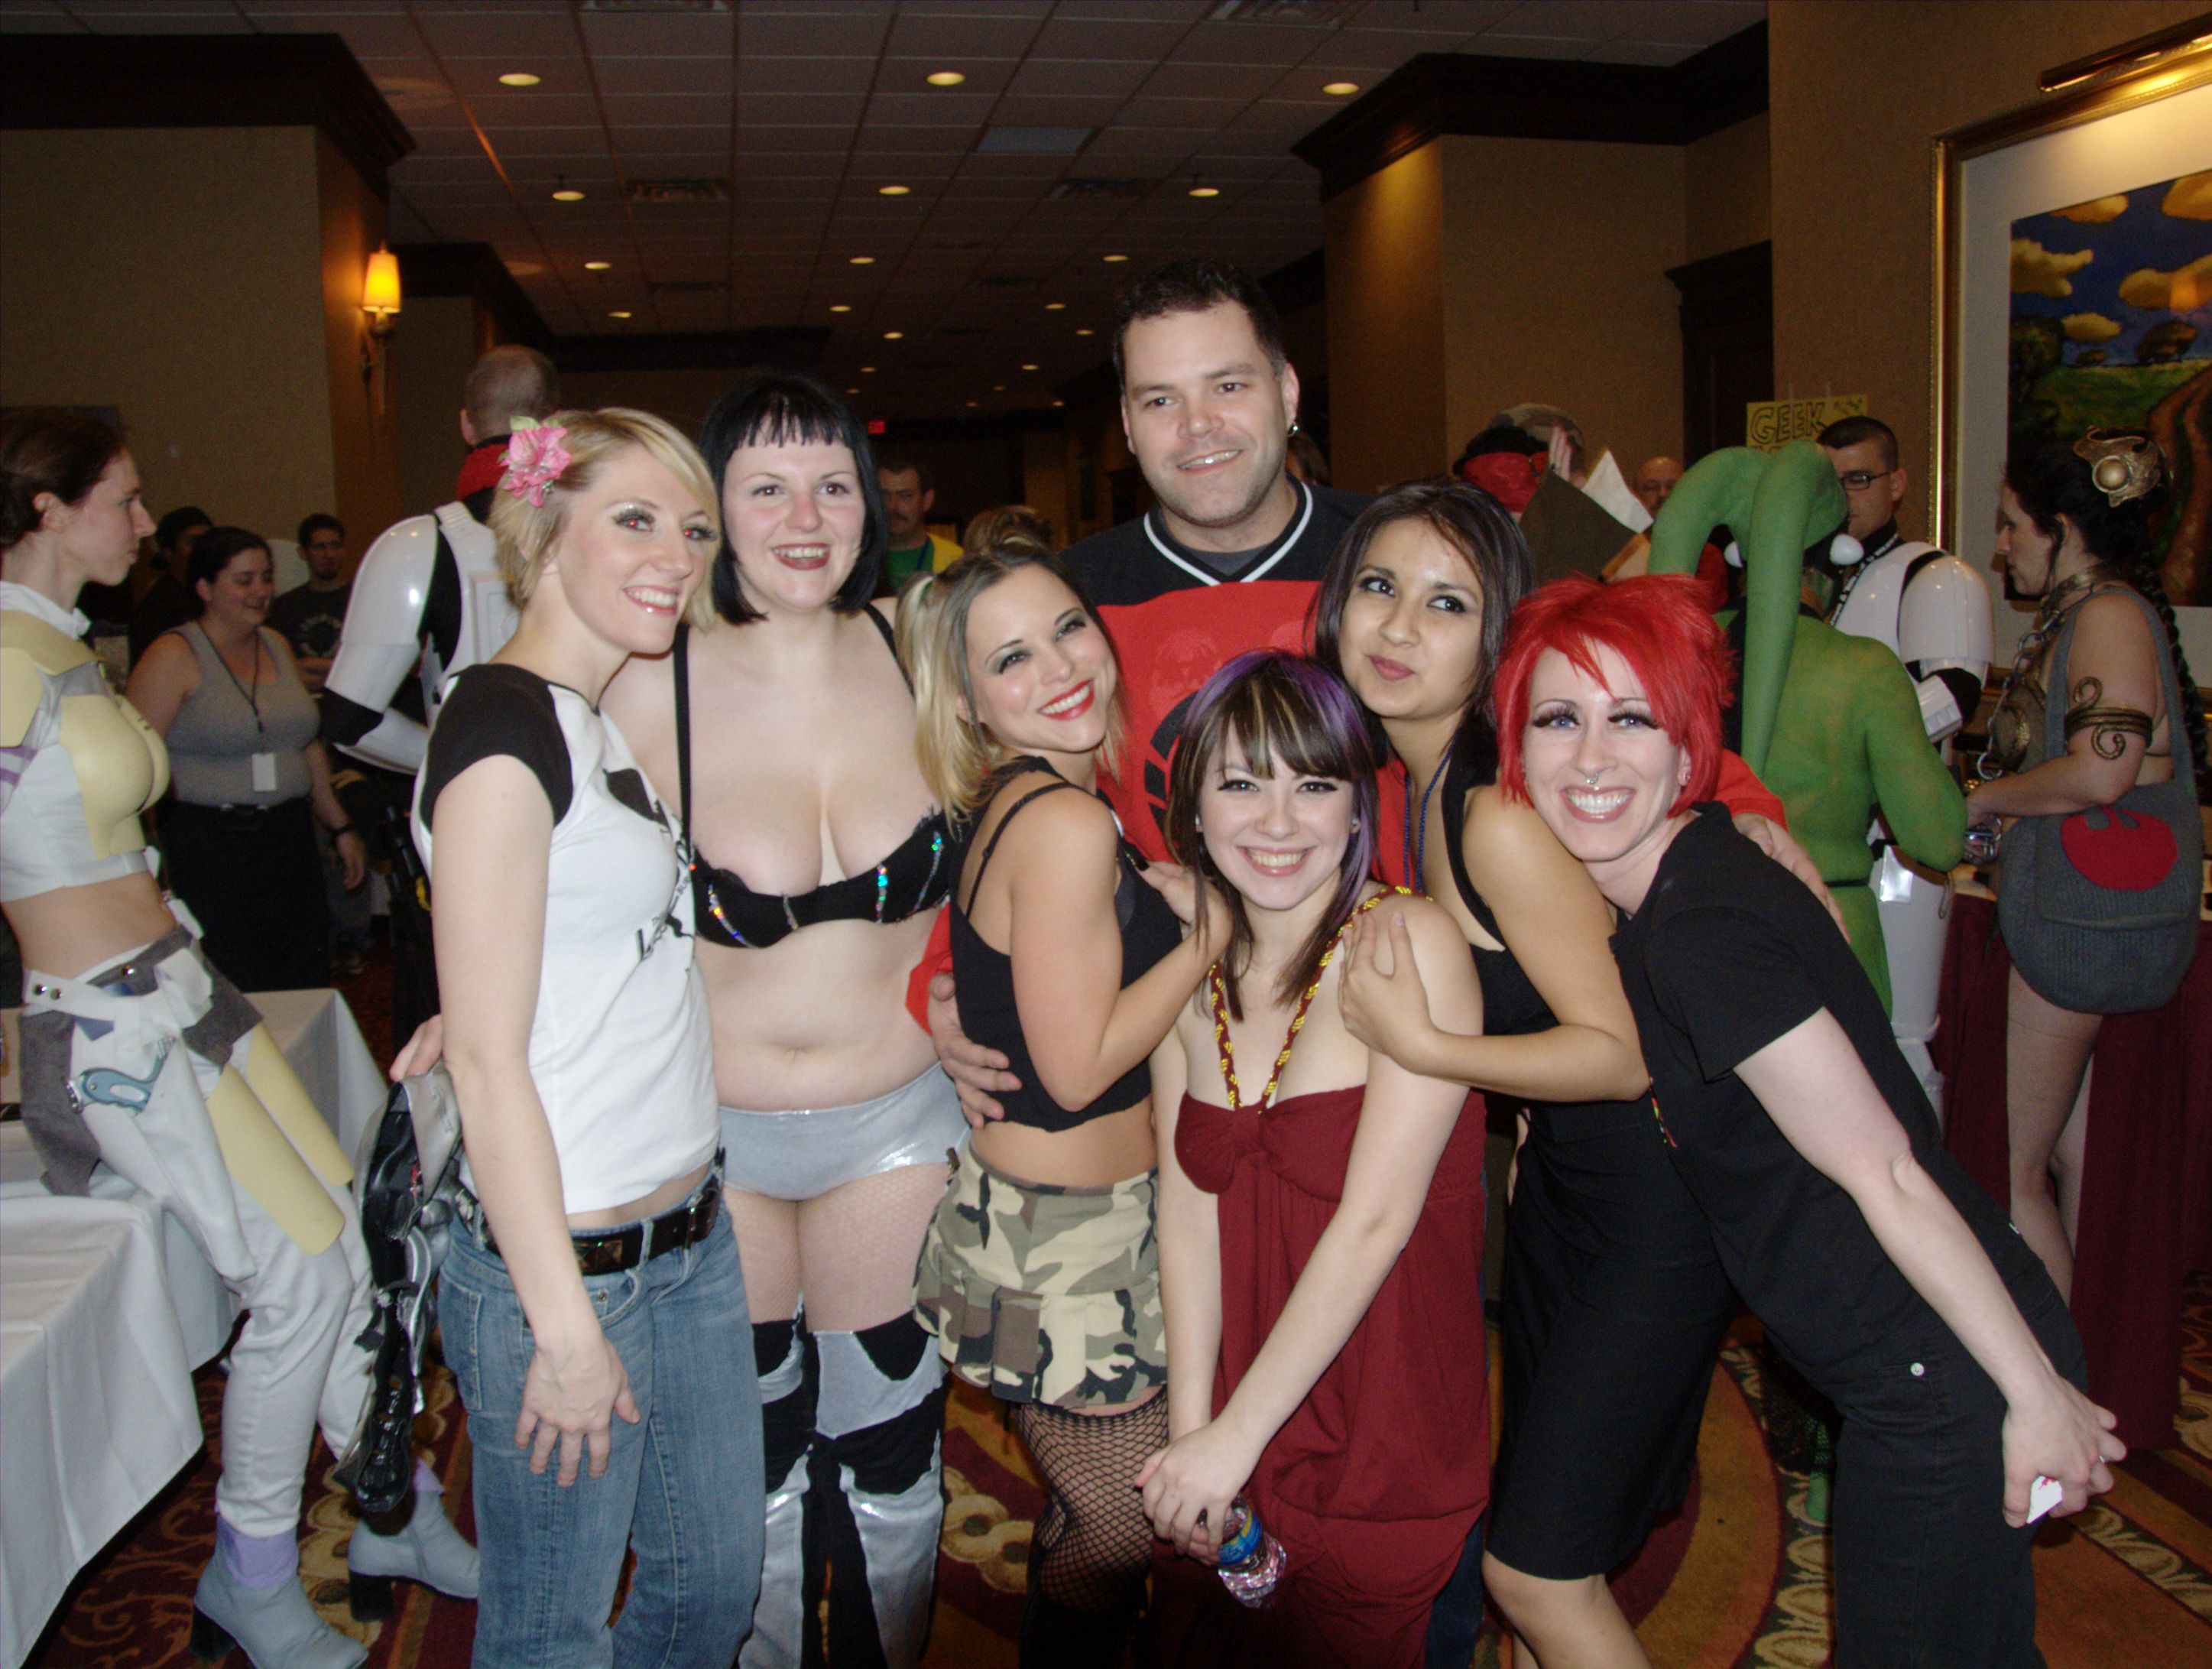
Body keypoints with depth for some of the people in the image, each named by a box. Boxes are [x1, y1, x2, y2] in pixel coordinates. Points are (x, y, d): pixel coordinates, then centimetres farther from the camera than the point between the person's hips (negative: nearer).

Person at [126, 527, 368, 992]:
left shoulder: (277, 646, 15)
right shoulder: (175, 656, -5)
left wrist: (340, 828, 21)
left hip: (290, 843, 6)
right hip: (210, 853, -6)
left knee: (306, 984, 3)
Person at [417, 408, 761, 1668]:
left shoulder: (608, 720, 10)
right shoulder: (503, 724, -16)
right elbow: (486, 1055, -18)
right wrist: (562, 1323, -17)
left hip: (689, 1230, 8)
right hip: (567, 1262, -8)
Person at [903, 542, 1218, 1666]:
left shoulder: (1012, 804, 3)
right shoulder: (1066, 823, -25)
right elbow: (1078, 1065, -23)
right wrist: (1214, 930, -17)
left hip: (1032, 1213, 9)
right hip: (1066, 1242, -9)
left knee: (1088, 1517, 25)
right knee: (1122, 1532, 12)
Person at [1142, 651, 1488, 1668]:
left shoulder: (1412, 944, -17)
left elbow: (1377, 1221, -20)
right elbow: (1186, 1203, -3)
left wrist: (1234, 1438, -17)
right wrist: (1190, 1428, -12)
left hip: (1385, 1451, -5)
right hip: (1230, 1429, 5)